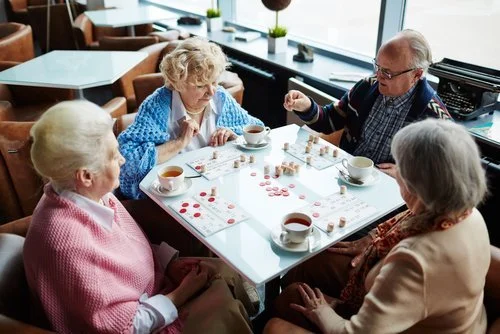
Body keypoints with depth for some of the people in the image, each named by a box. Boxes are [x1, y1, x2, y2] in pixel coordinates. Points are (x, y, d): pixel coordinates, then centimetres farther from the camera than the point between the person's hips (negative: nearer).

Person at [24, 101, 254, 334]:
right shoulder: (70, 242, -36)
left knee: (224, 272, 4)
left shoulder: (89, 194, -11)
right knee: (222, 304, -10)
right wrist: (181, 294, -15)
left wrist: (172, 262, -3)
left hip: (146, 289, 7)